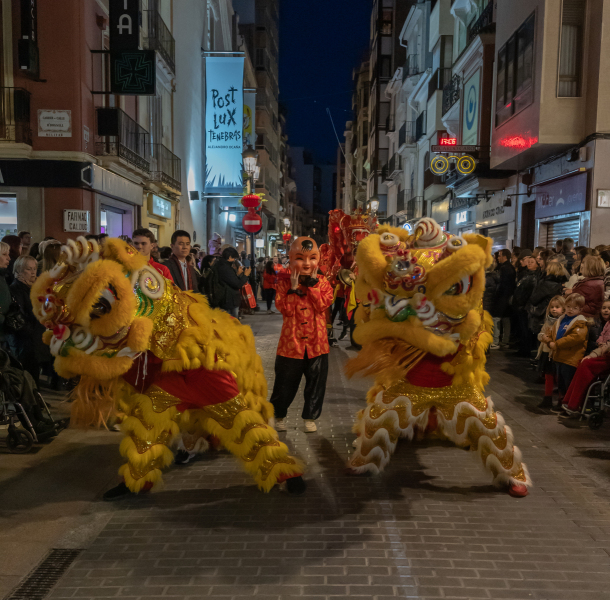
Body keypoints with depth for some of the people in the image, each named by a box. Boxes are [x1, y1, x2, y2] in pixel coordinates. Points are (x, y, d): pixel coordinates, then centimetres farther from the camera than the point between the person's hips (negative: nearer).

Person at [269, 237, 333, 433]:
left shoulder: (322, 282, 0)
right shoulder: (285, 282, -3)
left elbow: (322, 305, -16)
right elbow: (285, 309, -15)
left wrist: (312, 283, -17)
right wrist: (294, 287, -20)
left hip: (316, 343, 1)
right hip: (291, 343, -1)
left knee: (316, 383, 11)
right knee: (285, 383, 12)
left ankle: (310, 417, 30)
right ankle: (279, 414, 33)